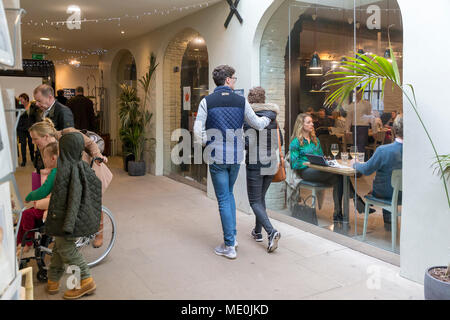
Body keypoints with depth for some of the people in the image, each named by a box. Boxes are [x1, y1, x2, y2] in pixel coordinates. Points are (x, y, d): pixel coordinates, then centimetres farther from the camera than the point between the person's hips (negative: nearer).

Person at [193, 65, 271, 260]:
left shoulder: (207, 102, -5)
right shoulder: (241, 101, 1)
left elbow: (198, 130, -11)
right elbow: (257, 124, 10)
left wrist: (203, 143, 8)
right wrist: (268, 118, 31)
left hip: (217, 157, -3)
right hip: (236, 156, 3)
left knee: (224, 199, 2)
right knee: (229, 194, 22)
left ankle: (229, 246, 6)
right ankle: (232, 237, 24)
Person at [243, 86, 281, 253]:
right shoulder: (273, 117, 6)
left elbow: (247, 143, -18)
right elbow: (280, 141, 10)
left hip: (255, 164, -6)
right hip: (271, 163, 6)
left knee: (255, 201, 1)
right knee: (261, 197, 21)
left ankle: (271, 232, -17)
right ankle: (258, 232, 29)